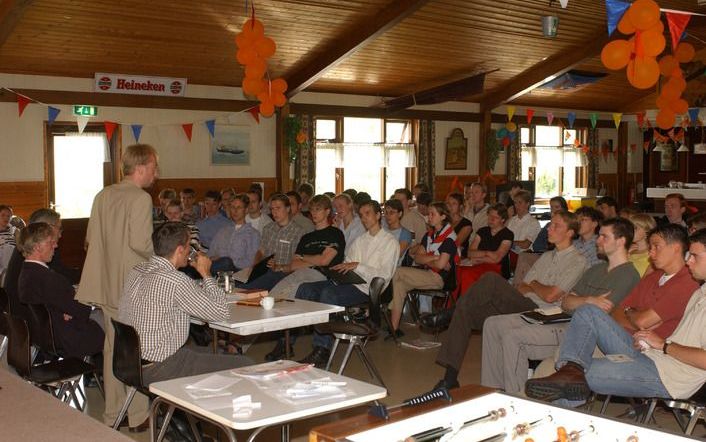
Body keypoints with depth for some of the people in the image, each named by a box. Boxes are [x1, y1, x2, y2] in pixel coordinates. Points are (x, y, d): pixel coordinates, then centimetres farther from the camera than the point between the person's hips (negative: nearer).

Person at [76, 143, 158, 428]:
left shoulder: (103, 196, 8)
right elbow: (141, 243, -21)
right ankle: (138, 414, 12)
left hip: (107, 285, 7)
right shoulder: (140, 198, -14)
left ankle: (113, 412, 25)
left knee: (112, 349, 15)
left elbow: (90, 238, 12)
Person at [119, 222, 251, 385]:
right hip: (159, 369, -10)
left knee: (208, 353, 32)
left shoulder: (137, 271, 3)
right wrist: (206, 274, -4)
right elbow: (220, 312, -17)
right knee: (244, 365, -8)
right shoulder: (175, 281, -24)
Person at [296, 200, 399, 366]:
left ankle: (322, 349, -29)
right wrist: (338, 269, 2)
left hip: (364, 288, -7)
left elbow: (384, 275, -8)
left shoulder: (390, 242, 3)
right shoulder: (359, 240, 25)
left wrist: (357, 266, -14)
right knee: (305, 289, -14)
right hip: (346, 282, 7)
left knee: (328, 294, -33)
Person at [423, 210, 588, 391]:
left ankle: (451, 313, -7)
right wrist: (533, 287, -1)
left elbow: (550, 296, -11)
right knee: (466, 307, -12)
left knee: (492, 279, -27)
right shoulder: (547, 256, 27)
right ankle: (450, 379, -14)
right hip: (520, 308, 8)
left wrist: (533, 284, 8)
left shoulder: (578, 261, 0)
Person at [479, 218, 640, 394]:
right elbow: (566, 303, 12)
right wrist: (589, 300, -7)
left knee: (512, 337, -24)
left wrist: (578, 302, -2)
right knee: (493, 324, 0)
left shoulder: (628, 275, -6)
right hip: (563, 320, 10)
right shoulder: (596, 269, 23)